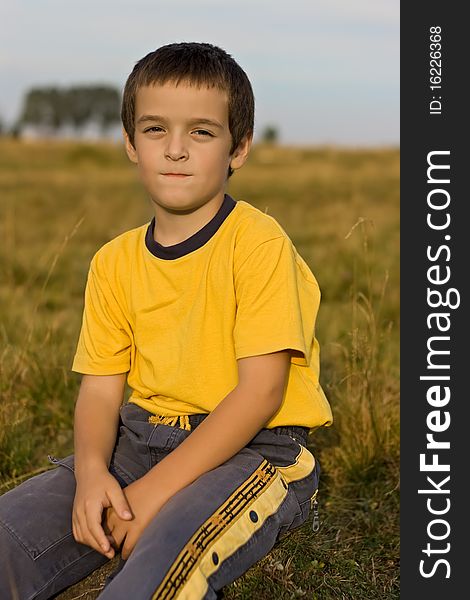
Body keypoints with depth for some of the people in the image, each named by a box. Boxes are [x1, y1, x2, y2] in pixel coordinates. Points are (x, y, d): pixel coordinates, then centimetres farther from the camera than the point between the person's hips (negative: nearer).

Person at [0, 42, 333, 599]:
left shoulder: (258, 243, -10)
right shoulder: (114, 262, 9)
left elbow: (260, 391, -16)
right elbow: (100, 387, 5)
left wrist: (158, 487, -20)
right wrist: (91, 471, -17)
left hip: (253, 449, -5)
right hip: (141, 440, 6)